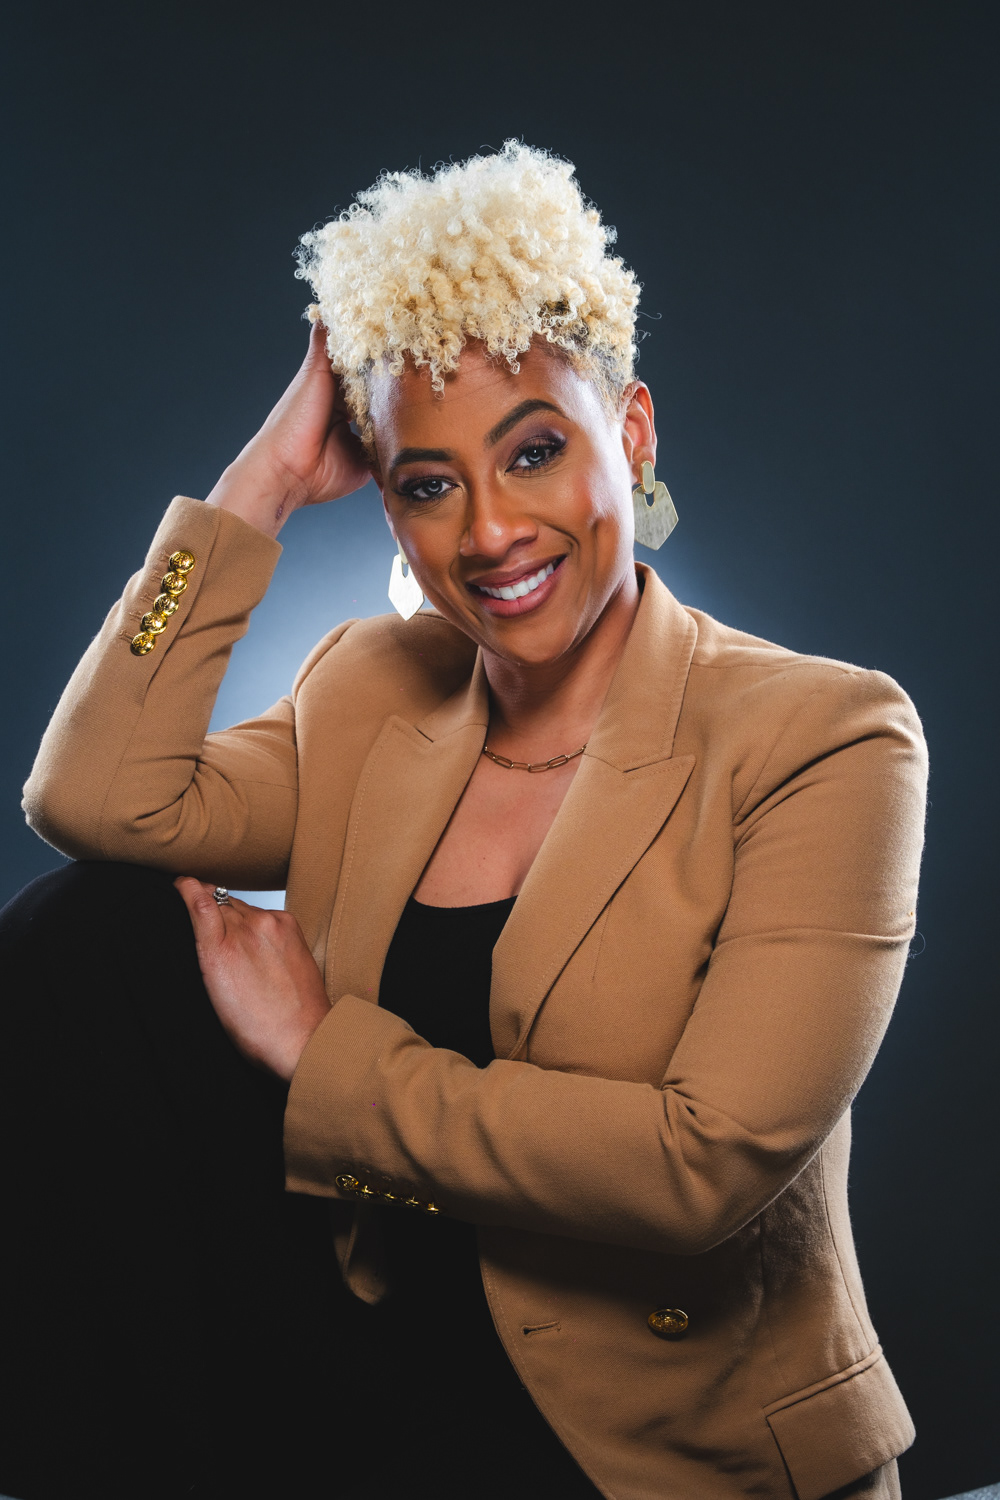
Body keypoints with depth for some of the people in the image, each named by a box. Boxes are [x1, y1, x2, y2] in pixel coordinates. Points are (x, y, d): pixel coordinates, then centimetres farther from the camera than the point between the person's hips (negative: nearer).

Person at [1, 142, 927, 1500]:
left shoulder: (826, 739, -12)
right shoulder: (376, 690, 5)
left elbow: (713, 1162, -22)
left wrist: (323, 1055, -15)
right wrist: (264, 482, -7)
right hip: (361, 1366, 5)